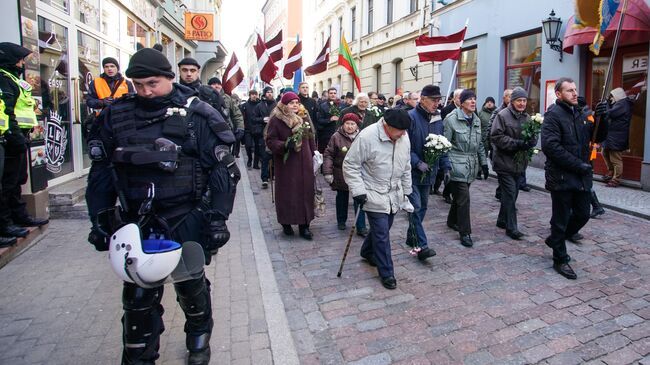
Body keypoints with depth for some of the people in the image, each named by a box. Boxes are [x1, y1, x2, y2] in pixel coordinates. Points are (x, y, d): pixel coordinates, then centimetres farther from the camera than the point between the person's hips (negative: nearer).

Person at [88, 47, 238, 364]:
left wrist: (216, 219, -12)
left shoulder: (195, 115, -8)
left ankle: (199, 339, 42)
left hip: (186, 220, -2)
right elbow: (102, 169, 9)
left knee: (191, 287, 16)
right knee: (138, 295, 9)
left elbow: (222, 170, -7)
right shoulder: (117, 115, 2)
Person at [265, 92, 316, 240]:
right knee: (287, 193, 2)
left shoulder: (304, 118, 9)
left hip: (304, 162, 4)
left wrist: (314, 154, 11)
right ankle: (286, 223, 19)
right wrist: (284, 145, -25)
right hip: (286, 163, -4)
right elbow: (270, 140, -9)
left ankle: (304, 226, 13)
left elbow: (311, 138, 15)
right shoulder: (276, 120, -6)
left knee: (305, 192, 4)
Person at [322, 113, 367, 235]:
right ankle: (341, 221, 35)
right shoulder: (336, 137, -8)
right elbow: (328, 155, -7)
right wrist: (327, 172, -13)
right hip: (341, 173, -1)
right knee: (342, 198, 16)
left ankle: (361, 227, 5)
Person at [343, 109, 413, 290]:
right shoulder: (367, 137, -23)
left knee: (382, 228, 20)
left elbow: (406, 167, 11)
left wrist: (406, 191, 15)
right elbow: (350, 165, -16)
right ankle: (386, 273, 13)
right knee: (382, 234, -3)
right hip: (374, 195, -6)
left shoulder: (403, 137, -3)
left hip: (394, 195, 6)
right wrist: (358, 191, -20)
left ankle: (367, 252, 46)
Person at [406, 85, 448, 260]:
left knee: (422, 206, 15)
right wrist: (418, 163, -22)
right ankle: (421, 245, -7)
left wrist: (445, 166, 7)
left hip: (429, 172, 7)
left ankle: (412, 237, 30)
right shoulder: (411, 117, -13)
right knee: (416, 206, -9)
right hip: (412, 171, -7)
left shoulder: (438, 119, 9)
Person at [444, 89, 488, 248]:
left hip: (471, 165, 7)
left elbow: (479, 144, 19)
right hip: (457, 164, -7)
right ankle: (465, 232, -1)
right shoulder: (452, 119, -10)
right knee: (464, 198, -9)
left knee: (459, 195, 17)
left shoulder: (476, 120, 12)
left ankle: (452, 221, 37)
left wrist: (483, 163, 15)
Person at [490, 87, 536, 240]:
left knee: (512, 193, 16)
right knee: (510, 194, -7)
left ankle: (502, 220, 32)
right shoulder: (503, 115, -10)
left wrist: (530, 142, -12)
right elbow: (496, 137, -16)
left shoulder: (527, 117, 10)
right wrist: (516, 143, -23)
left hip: (519, 163, 7)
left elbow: (534, 136, 12)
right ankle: (511, 228, 0)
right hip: (505, 162, -7)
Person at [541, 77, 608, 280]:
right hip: (561, 177, -7)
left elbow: (599, 137, 14)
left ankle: (555, 239, 37)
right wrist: (577, 164, -20)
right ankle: (560, 260, 18)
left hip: (582, 176, 7)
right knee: (561, 219, 4)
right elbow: (550, 146, -21)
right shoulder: (553, 115, -11)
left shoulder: (581, 114, 14)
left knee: (583, 214, 15)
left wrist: (602, 120, -5)